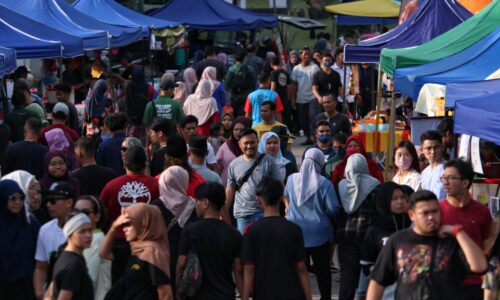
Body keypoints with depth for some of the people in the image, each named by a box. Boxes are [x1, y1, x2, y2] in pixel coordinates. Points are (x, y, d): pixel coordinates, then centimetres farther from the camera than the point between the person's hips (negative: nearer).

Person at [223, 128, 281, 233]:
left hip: (265, 212, -3)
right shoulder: (234, 164, 6)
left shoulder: (268, 162, -1)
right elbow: (230, 189, 10)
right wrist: (224, 211, 6)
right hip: (243, 215, 3)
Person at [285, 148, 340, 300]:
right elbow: (333, 209, -12)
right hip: (320, 234, -2)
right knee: (322, 270, 12)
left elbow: (286, 197, 17)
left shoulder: (292, 179, -3)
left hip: (296, 232, 2)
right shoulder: (324, 183, -14)